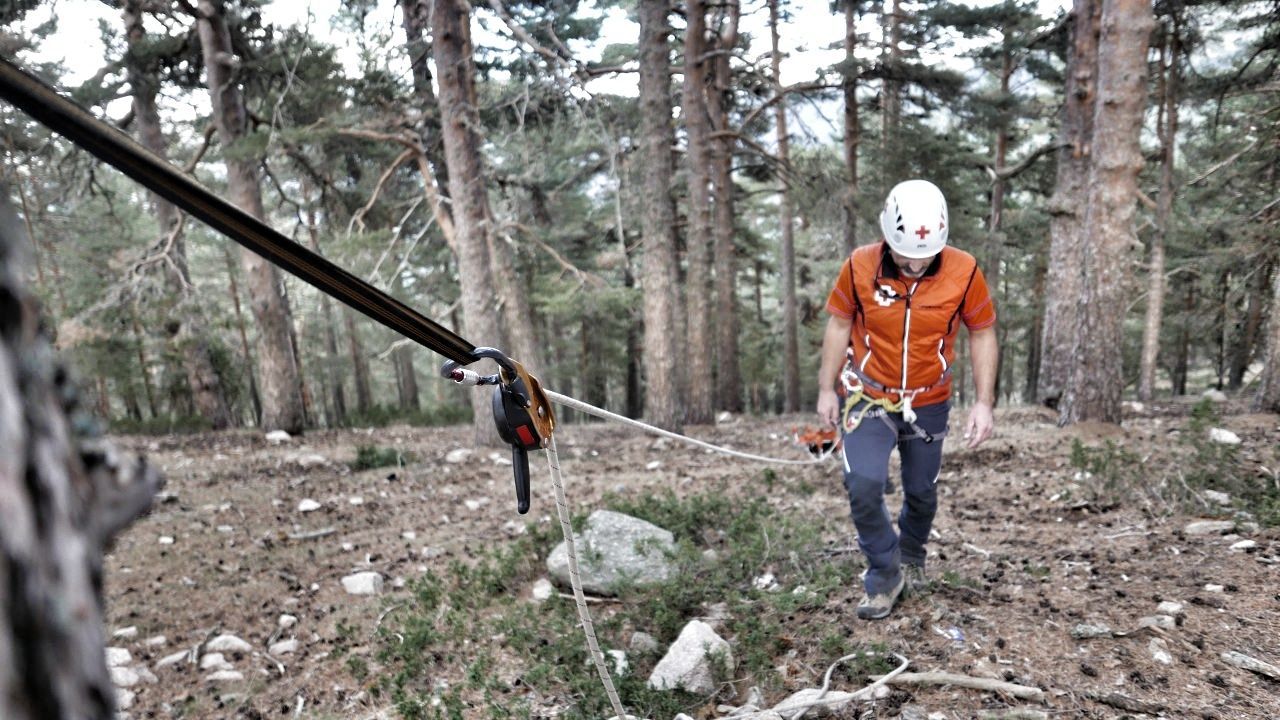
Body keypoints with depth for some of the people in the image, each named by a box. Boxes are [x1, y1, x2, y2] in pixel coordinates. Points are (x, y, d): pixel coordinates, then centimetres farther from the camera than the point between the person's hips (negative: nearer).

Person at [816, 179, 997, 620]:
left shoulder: (964, 272, -16)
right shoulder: (860, 266, -16)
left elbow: (982, 335, -4)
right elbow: (839, 325, -3)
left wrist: (984, 402, -8)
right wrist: (827, 389, -1)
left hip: (928, 403, 1)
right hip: (868, 398, -1)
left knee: (921, 492, 14)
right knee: (863, 487, -15)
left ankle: (911, 555, 44)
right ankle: (884, 574, 8)